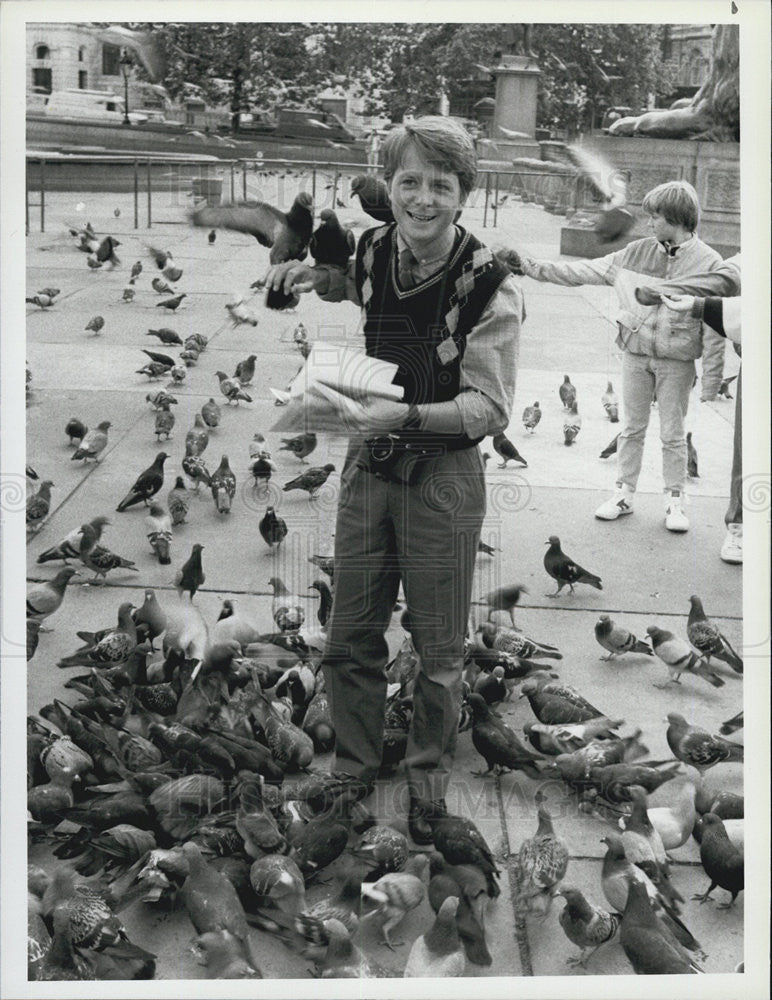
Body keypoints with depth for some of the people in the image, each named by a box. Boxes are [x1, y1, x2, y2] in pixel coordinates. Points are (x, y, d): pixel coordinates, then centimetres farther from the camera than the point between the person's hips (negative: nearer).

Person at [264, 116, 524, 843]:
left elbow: (491, 408, -16)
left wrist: (405, 415, -30)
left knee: (438, 652, 11)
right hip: (368, 465, 5)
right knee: (350, 637, 12)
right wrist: (316, 277, 3)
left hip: (443, 478, -4)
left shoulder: (489, 285, -16)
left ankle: (427, 784, 33)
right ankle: (352, 776, 32)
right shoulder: (372, 251, -2)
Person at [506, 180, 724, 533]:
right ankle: (624, 493, 24)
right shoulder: (638, 253, 2)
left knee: (673, 434, 6)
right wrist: (531, 266, 0)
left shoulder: (708, 263, -8)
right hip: (635, 354, 3)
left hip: (677, 362, -3)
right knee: (632, 428, 12)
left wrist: (711, 378, -9)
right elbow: (584, 272, 5)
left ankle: (674, 500, 20)